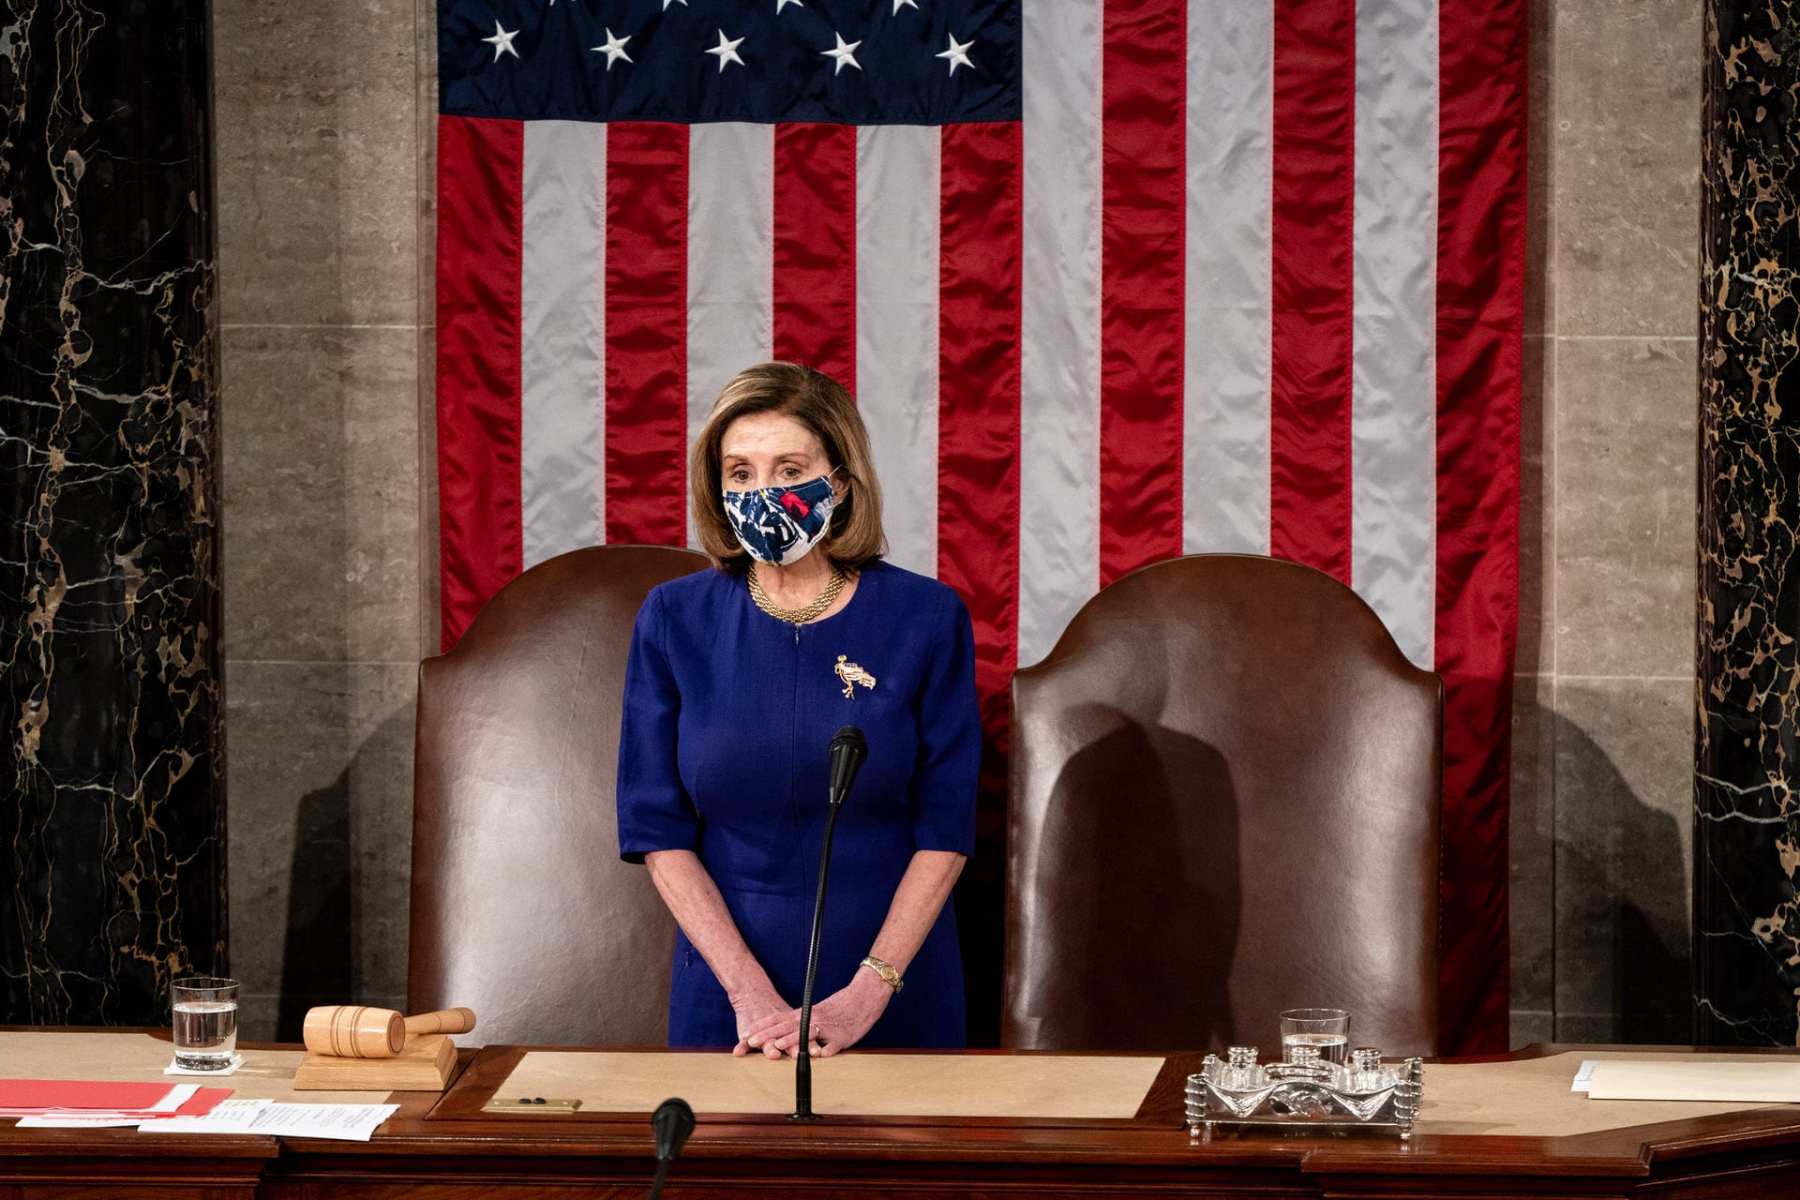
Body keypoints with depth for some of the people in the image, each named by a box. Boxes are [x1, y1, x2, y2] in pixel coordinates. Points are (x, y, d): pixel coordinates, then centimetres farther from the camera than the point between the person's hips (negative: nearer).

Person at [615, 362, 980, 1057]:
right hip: (726, 997, 1)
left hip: (895, 994, -1)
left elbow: (946, 830, -6)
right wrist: (750, 991, -14)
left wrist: (867, 993, -15)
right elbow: (657, 830, -4)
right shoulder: (675, 619, -3)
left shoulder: (925, 617, -6)